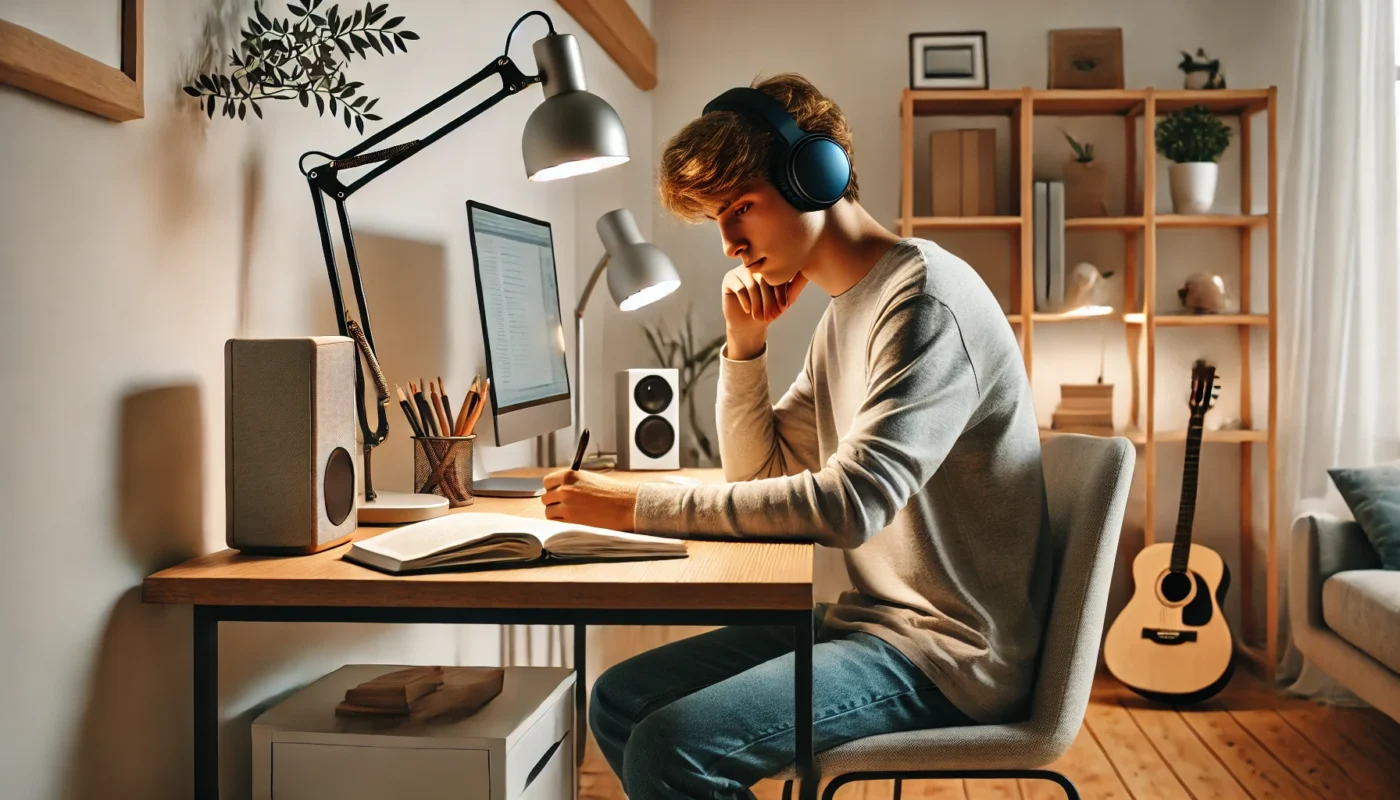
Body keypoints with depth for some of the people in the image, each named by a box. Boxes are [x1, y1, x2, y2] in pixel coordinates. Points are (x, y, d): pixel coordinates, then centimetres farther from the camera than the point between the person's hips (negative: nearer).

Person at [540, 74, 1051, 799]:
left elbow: (850, 503, -29)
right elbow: (760, 472, 16)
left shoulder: (927, 299, -18)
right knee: (619, 702, 4)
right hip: (872, 619, 9)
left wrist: (640, 506, -25)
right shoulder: (845, 310, 12)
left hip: (948, 652, -9)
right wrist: (744, 343, 1)